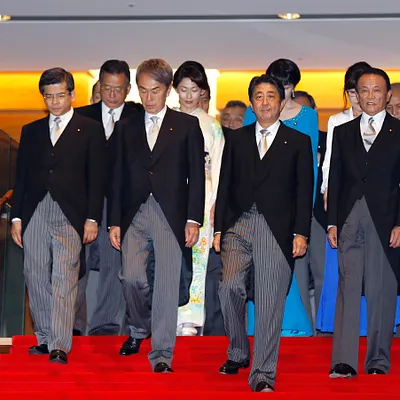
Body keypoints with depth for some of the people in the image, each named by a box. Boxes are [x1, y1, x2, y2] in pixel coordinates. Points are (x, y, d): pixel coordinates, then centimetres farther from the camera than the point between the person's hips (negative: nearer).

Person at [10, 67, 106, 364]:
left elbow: (96, 178, 2)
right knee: (36, 278, 5)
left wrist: (92, 218, -5)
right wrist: (16, 217, 8)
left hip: (70, 214, -4)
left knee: (65, 279, -9)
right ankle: (45, 338, 15)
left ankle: (60, 346, -11)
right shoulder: (31, 131, 16)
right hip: (35, 214, 4)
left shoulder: (90, 130, 6)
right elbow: (22, 176, 15)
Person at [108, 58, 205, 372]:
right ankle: (139, 329, 19)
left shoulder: (187, 125, 6)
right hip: (135, 215, 2)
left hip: (171, 215, -2)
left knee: (167, 285, -6)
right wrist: (114, 222, 7)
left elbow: (196, 175, 3)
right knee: (132, 277, -9)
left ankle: (162, 355, -2)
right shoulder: (126, 128, 14)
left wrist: (194, 219, -5)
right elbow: (119, 178, 13)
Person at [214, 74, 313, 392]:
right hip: (238, 224, 2)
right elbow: (225, 186, 14)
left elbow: (304, 191, 4)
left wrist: (301, 233, -5)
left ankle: (263, 374, -4)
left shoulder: (298, 142, 8)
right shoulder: (237, 140, 15)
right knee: (230, 288, -12)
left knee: (270, 302, -6)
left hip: (277, 229, -2)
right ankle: (238, 353, 11)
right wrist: (219, 229, 7)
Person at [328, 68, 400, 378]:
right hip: (349, 221, 2)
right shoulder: (343, 132, 14)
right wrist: (333, 222, 4)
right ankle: (344, 362, -6)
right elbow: (335, 180, 12)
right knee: (347, 289, -4)